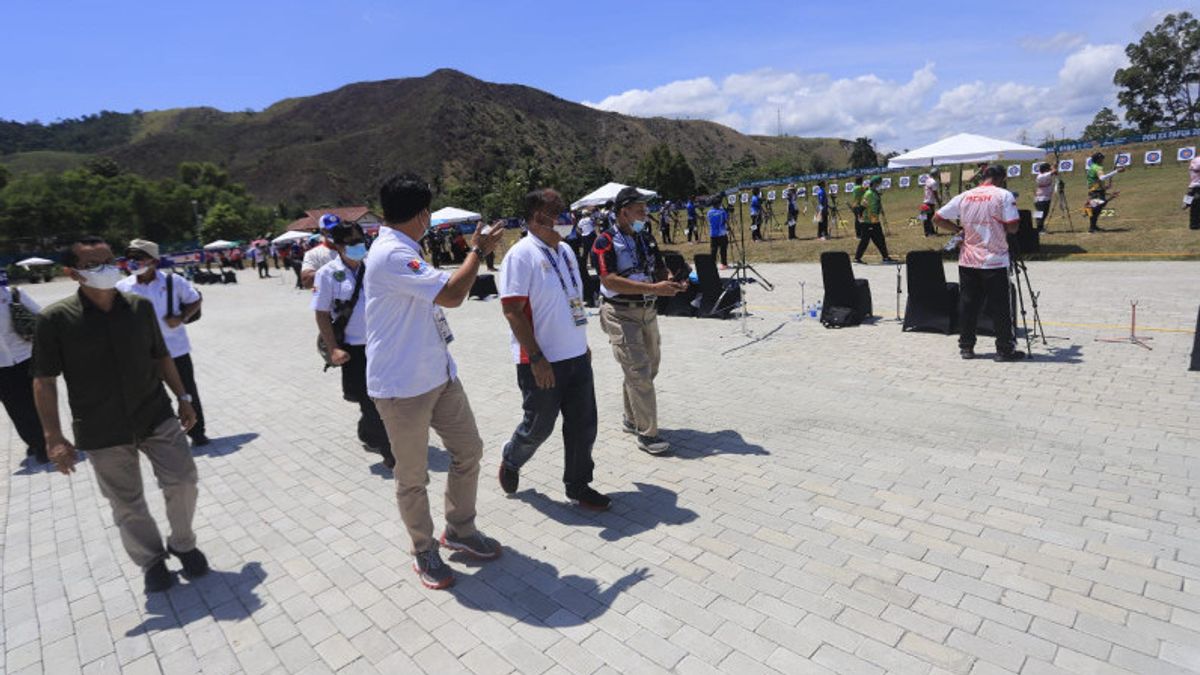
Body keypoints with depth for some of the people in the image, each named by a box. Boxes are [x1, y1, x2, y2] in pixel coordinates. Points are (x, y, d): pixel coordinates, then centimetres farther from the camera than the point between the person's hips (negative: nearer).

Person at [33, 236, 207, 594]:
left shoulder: (140, 306, -2)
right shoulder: (56, 319, -10)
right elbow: (44, 381, -7)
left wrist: (183, 397, 9)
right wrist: (53, 437, -10)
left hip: (157, 417, 2)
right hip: (102, 432, -2)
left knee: (182, 481, 0)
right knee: (127, 504, 9)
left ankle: (182, 544, 26)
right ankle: (151, 561, 30)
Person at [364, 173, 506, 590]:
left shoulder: (402, 251, 13)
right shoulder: (392, 255, -21)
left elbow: (441, 293, 25)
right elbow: (452, 295, -25)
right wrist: (479, 250, -13)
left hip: (439, 375, 10)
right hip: (402, 386, -10)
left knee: (468, 450, 15)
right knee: (413, 477, 8)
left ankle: (460, 531, 35)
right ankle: (424, 551, 29)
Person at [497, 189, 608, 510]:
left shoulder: (564, 250, 10)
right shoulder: (521, 255, -14)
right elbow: (512, 310, -18)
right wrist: (536, 358, -20)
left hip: (576, 357, 7)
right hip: (542, 362, -7)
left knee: (583, 424, 10)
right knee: (539, 426, 9)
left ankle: (578, 485, 27)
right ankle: (511, 461, 39)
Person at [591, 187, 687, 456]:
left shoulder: (647, 239, 11)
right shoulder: (605, 242, -12)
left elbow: (659, 269, 16)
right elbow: (610, 281, -23)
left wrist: (673, 282, -9)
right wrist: (654, 288, -28)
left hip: (648, 311, 8)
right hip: (621, 314, -7)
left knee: (649, 368, 15)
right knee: (638, 372, -9)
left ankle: (632, 420, 34)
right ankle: (646, 434, 1)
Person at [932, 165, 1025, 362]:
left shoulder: (964, 196, 5)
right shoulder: (1004, 195, -7)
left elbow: (937, 218, 6)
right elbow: (1012, 227, -13)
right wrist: (1001, 227, 8)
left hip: (968, 261, 4)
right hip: (995, 261, -4)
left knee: (967, 305, 9)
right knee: (1000, 307, 3)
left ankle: (966, 347, 14)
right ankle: (1005, 349, 8)